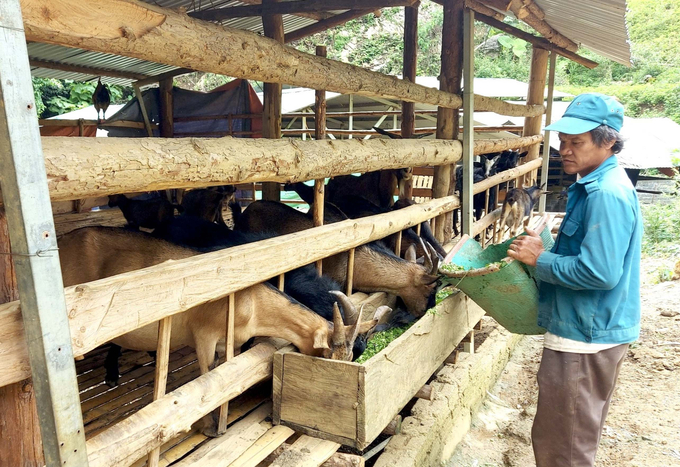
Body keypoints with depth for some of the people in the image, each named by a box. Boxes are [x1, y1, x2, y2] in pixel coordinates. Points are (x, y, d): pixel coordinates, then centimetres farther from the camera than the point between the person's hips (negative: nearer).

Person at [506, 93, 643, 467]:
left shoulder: (607, 194, -22)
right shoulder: (596, 186, 11)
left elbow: (600, 272, -29)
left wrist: (540, 259, -17)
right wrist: (544, 250, 6)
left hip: (584, 337, -10)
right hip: (591, 332, 10)